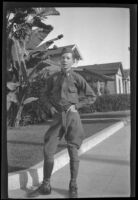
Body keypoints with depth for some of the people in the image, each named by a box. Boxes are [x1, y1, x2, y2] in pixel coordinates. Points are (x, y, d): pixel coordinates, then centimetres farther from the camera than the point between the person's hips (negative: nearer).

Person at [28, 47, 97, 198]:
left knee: (73, 152, 1)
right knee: (48, 150, -1)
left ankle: (73, 187, 16)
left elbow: (92, 96, 3)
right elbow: (45, 95, 19)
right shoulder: (53, 78, 8)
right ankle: (45, 186, 12)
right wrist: (50, 108, 1)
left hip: (72, 117, -3)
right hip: (58, 118, 3)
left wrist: (75, 106, -5)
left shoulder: (77, 78, 0)